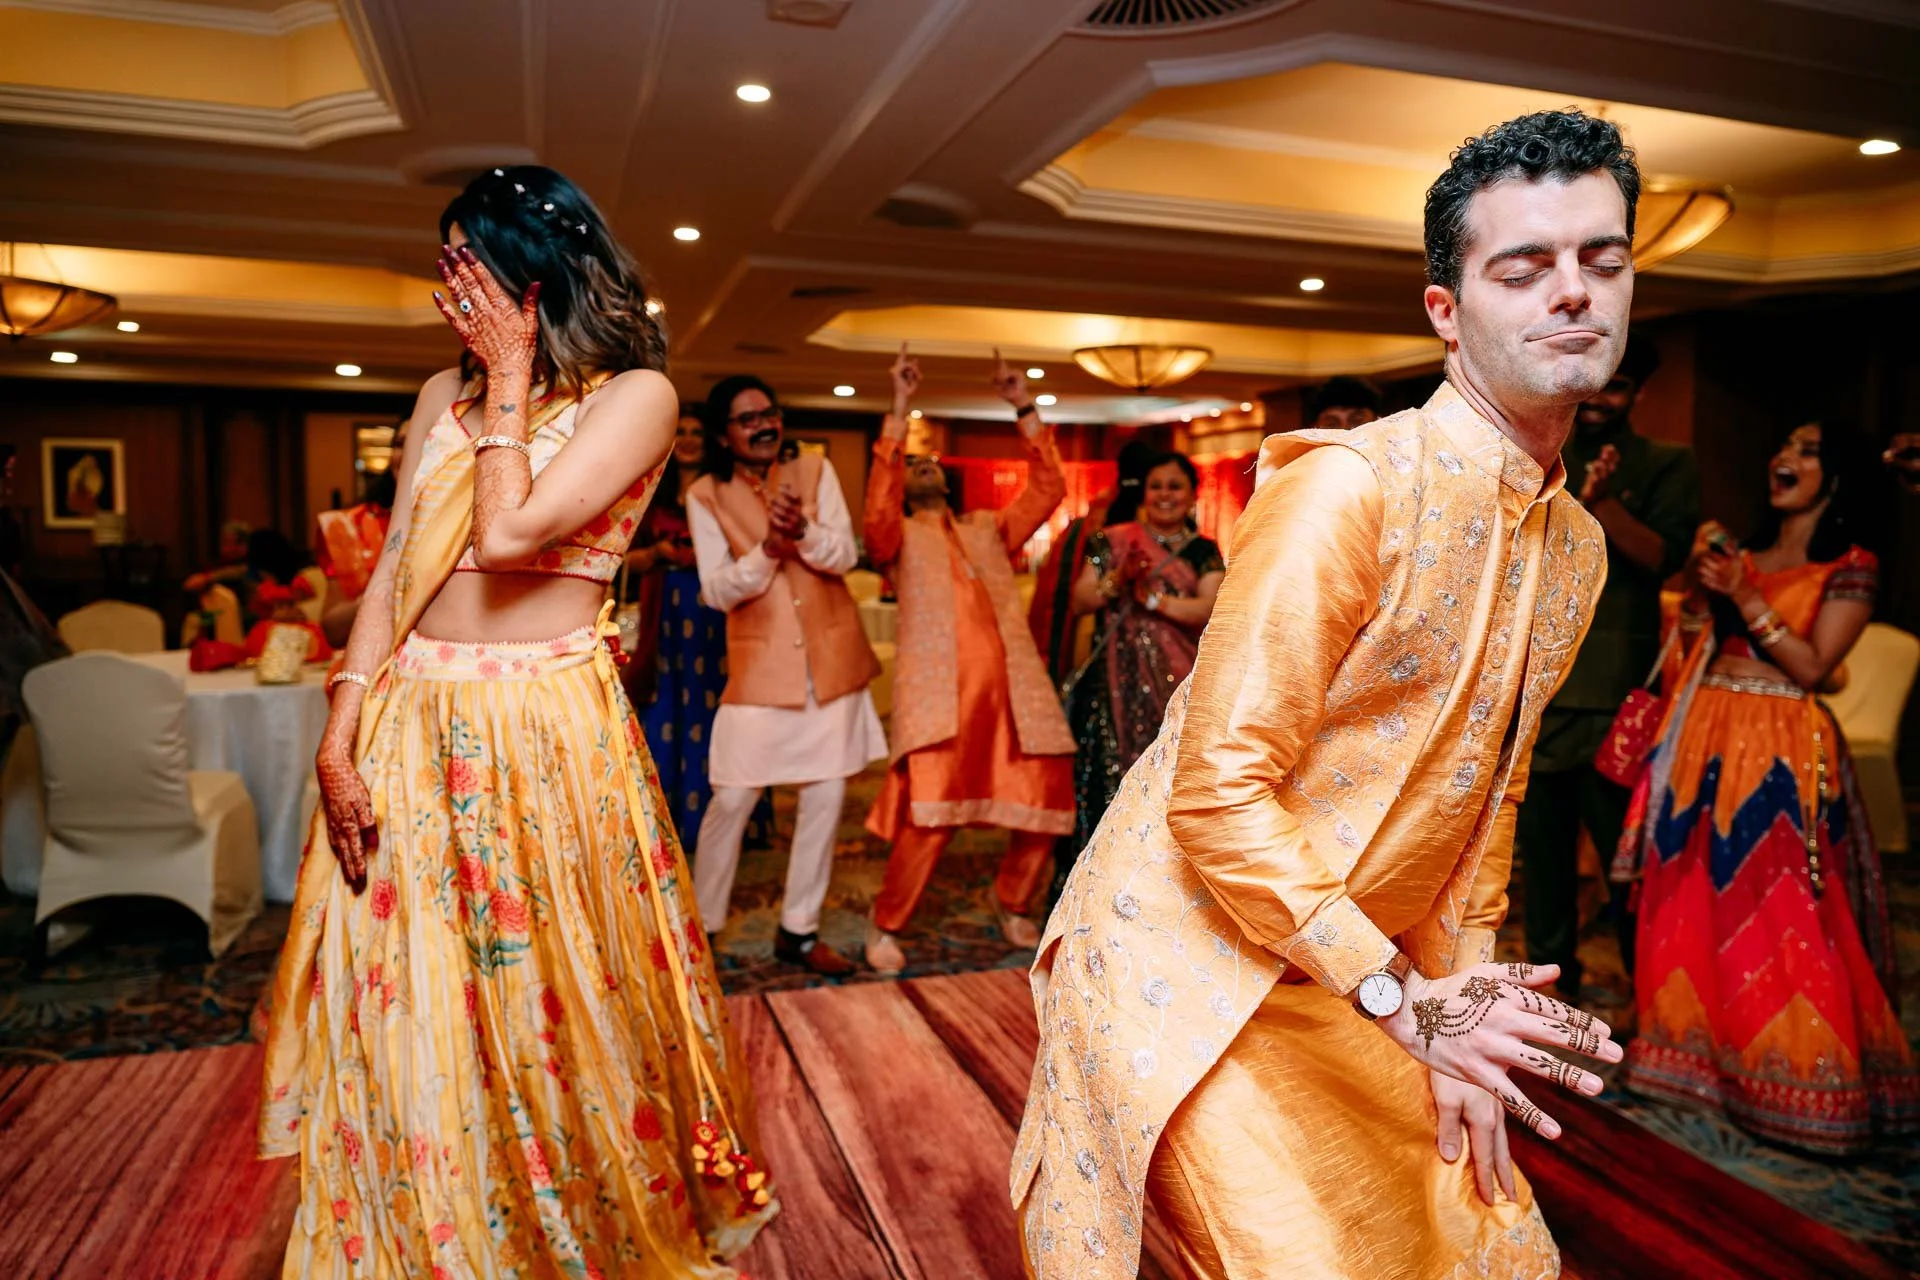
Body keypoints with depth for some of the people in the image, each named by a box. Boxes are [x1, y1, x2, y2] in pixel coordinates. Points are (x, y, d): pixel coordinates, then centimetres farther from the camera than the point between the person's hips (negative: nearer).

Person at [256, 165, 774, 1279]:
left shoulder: (634, 393, -6)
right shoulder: (445, 394, 11)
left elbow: (507, 535, -19)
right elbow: (393, 573, 8)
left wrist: (511, 374, -8)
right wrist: (341, 735, 0)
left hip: (545, 725, -5)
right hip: (410, 723, 5)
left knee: (552, 1001, 7)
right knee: (405, 1014, 11)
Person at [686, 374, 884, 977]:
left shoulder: (814, 470, 4)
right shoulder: (706, 495, -1)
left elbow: (845, 555, -5)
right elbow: (715, 590, -7)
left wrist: (803, 531, -25)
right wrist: (768, 550, -24)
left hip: (830, 657, 3)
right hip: (760, 663, -2)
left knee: (826, 795, 6)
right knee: (733, 799, -4)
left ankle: (799, 930, 20)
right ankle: (697, 927, 15)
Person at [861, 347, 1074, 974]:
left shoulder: (989, 529, 25)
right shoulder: (897, 538, 14)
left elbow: (1048, 490, 14)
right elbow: (879, 502, -7)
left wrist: (1024, 407, 8)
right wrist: (899, 407, -12)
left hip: (1011, 686, 4)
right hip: (940, 688, -4)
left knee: (1044, 801, 1)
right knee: (929, 815, -15)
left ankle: (1013, 904, 28)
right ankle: (886, 924, 9)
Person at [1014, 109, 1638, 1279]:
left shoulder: (1580, 547, 5)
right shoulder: (1349, 487, -22)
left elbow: (1486, 789, 13)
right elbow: (1217, 790, -24)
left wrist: (1464, 1008, 7)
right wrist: (1400, 1001, -19)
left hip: (1358, 973, 8)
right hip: (1190, 961, -7)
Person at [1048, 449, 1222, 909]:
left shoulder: (1203, 551, 9)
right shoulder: (1113, 541, 7)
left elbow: (1208, 610, -7)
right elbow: (1079, 601, 1)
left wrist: (1154, 598, -18)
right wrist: (1117, 580, -15)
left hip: (1176, 685, 1)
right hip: (1116, 681, 0)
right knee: (1107, 776, -2)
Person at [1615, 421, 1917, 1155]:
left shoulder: (1852, 568, -2)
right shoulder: (1742, 554, 14)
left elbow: (1812, 667, -11)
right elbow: (1691, 642, 10)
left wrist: (1747, 600, -16)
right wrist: (1699, 583, -3)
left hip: (1782, 754, -5)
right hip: (1707, 740, 5)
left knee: (1780, 920, -4)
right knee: (1695, 907, 10)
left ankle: (1791, 1078, 10)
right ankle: (1704, 1053, 23)